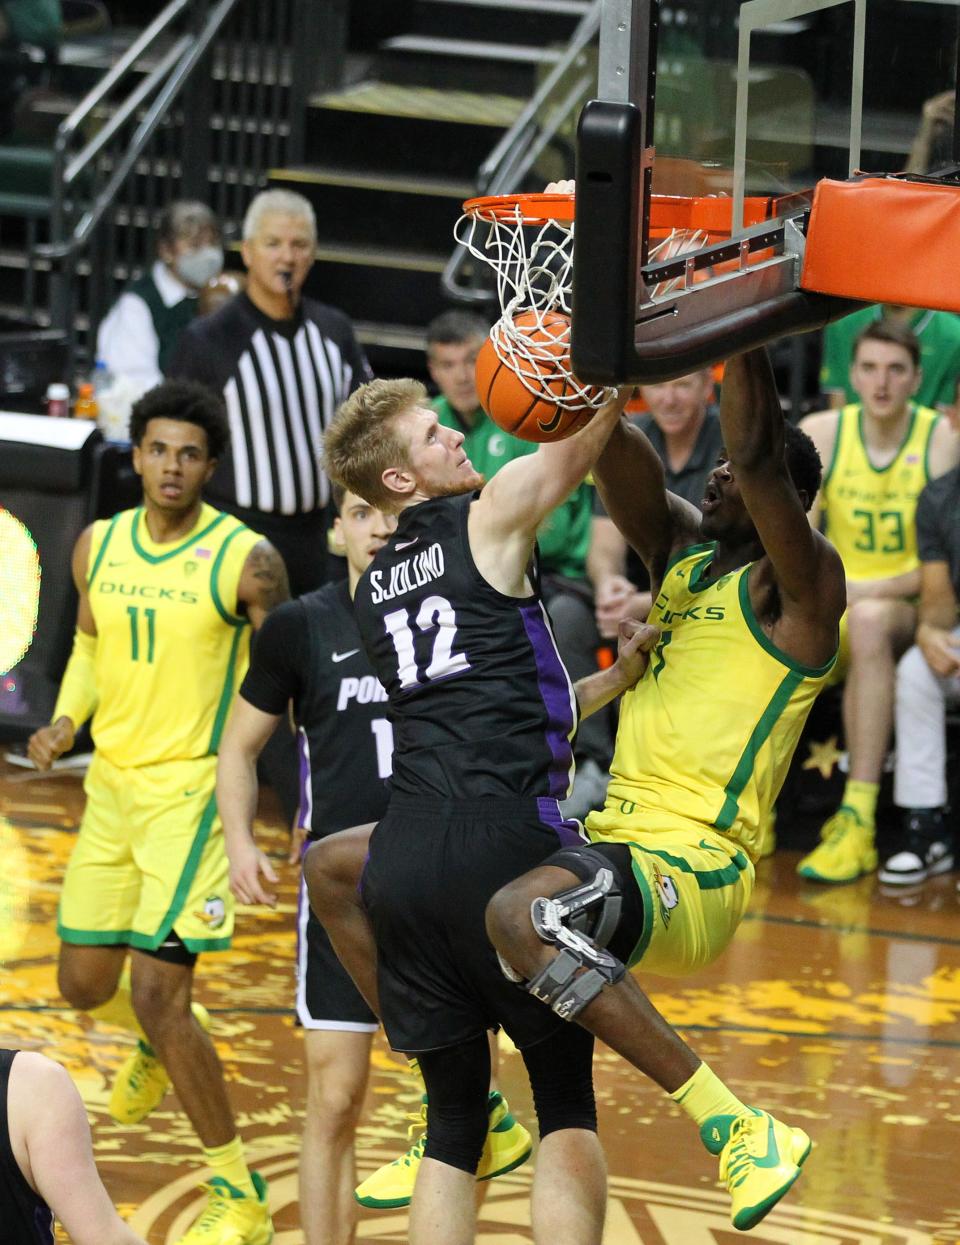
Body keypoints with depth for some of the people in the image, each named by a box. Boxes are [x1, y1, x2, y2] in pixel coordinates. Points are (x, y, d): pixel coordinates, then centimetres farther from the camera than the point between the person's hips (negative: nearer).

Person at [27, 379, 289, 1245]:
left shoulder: (245, 559, -12)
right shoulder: (98, 547, 3)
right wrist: (65, 723, 2)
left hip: (194, 788, -6)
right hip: (111, 783, 6)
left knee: (157, 994, -14)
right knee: (85, 985, 14)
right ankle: (158, 1047, 52)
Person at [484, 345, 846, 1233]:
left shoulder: (799, 586, -6)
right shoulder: (681, 551, 15)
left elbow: (760, 460, -23)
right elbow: (612, 445, 3)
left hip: (694, 872, -9)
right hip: (615, 844, 9)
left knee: (520, 913, -40)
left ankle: (738, 1129, -32)